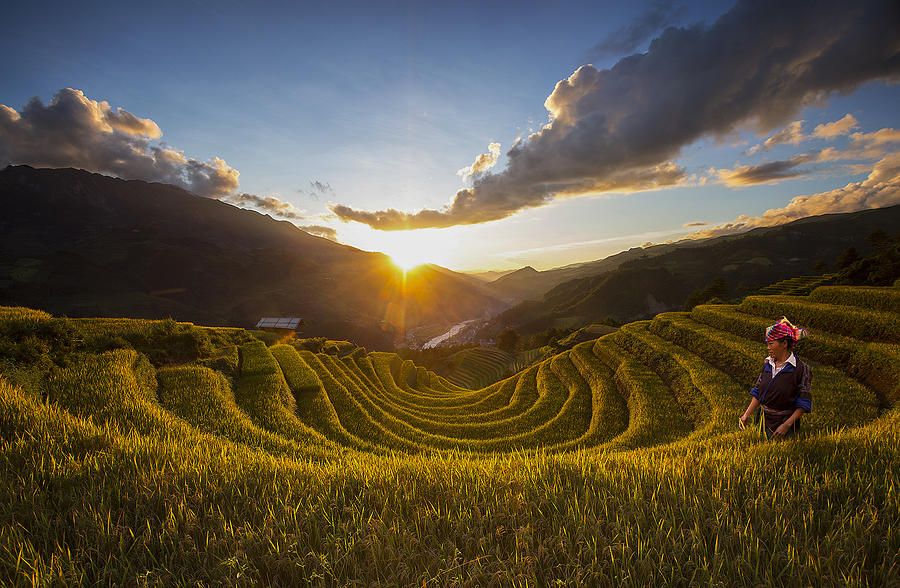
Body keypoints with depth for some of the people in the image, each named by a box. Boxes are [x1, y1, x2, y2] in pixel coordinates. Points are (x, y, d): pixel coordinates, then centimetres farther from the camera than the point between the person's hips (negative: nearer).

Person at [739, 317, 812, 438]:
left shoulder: (801, 369, -12)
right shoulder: (767, 364, 3)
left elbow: (803, 404, -11)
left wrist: (787, 425, -19)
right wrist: (747, 414, -1)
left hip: (784, 421, -5)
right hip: (764, 420, 5)